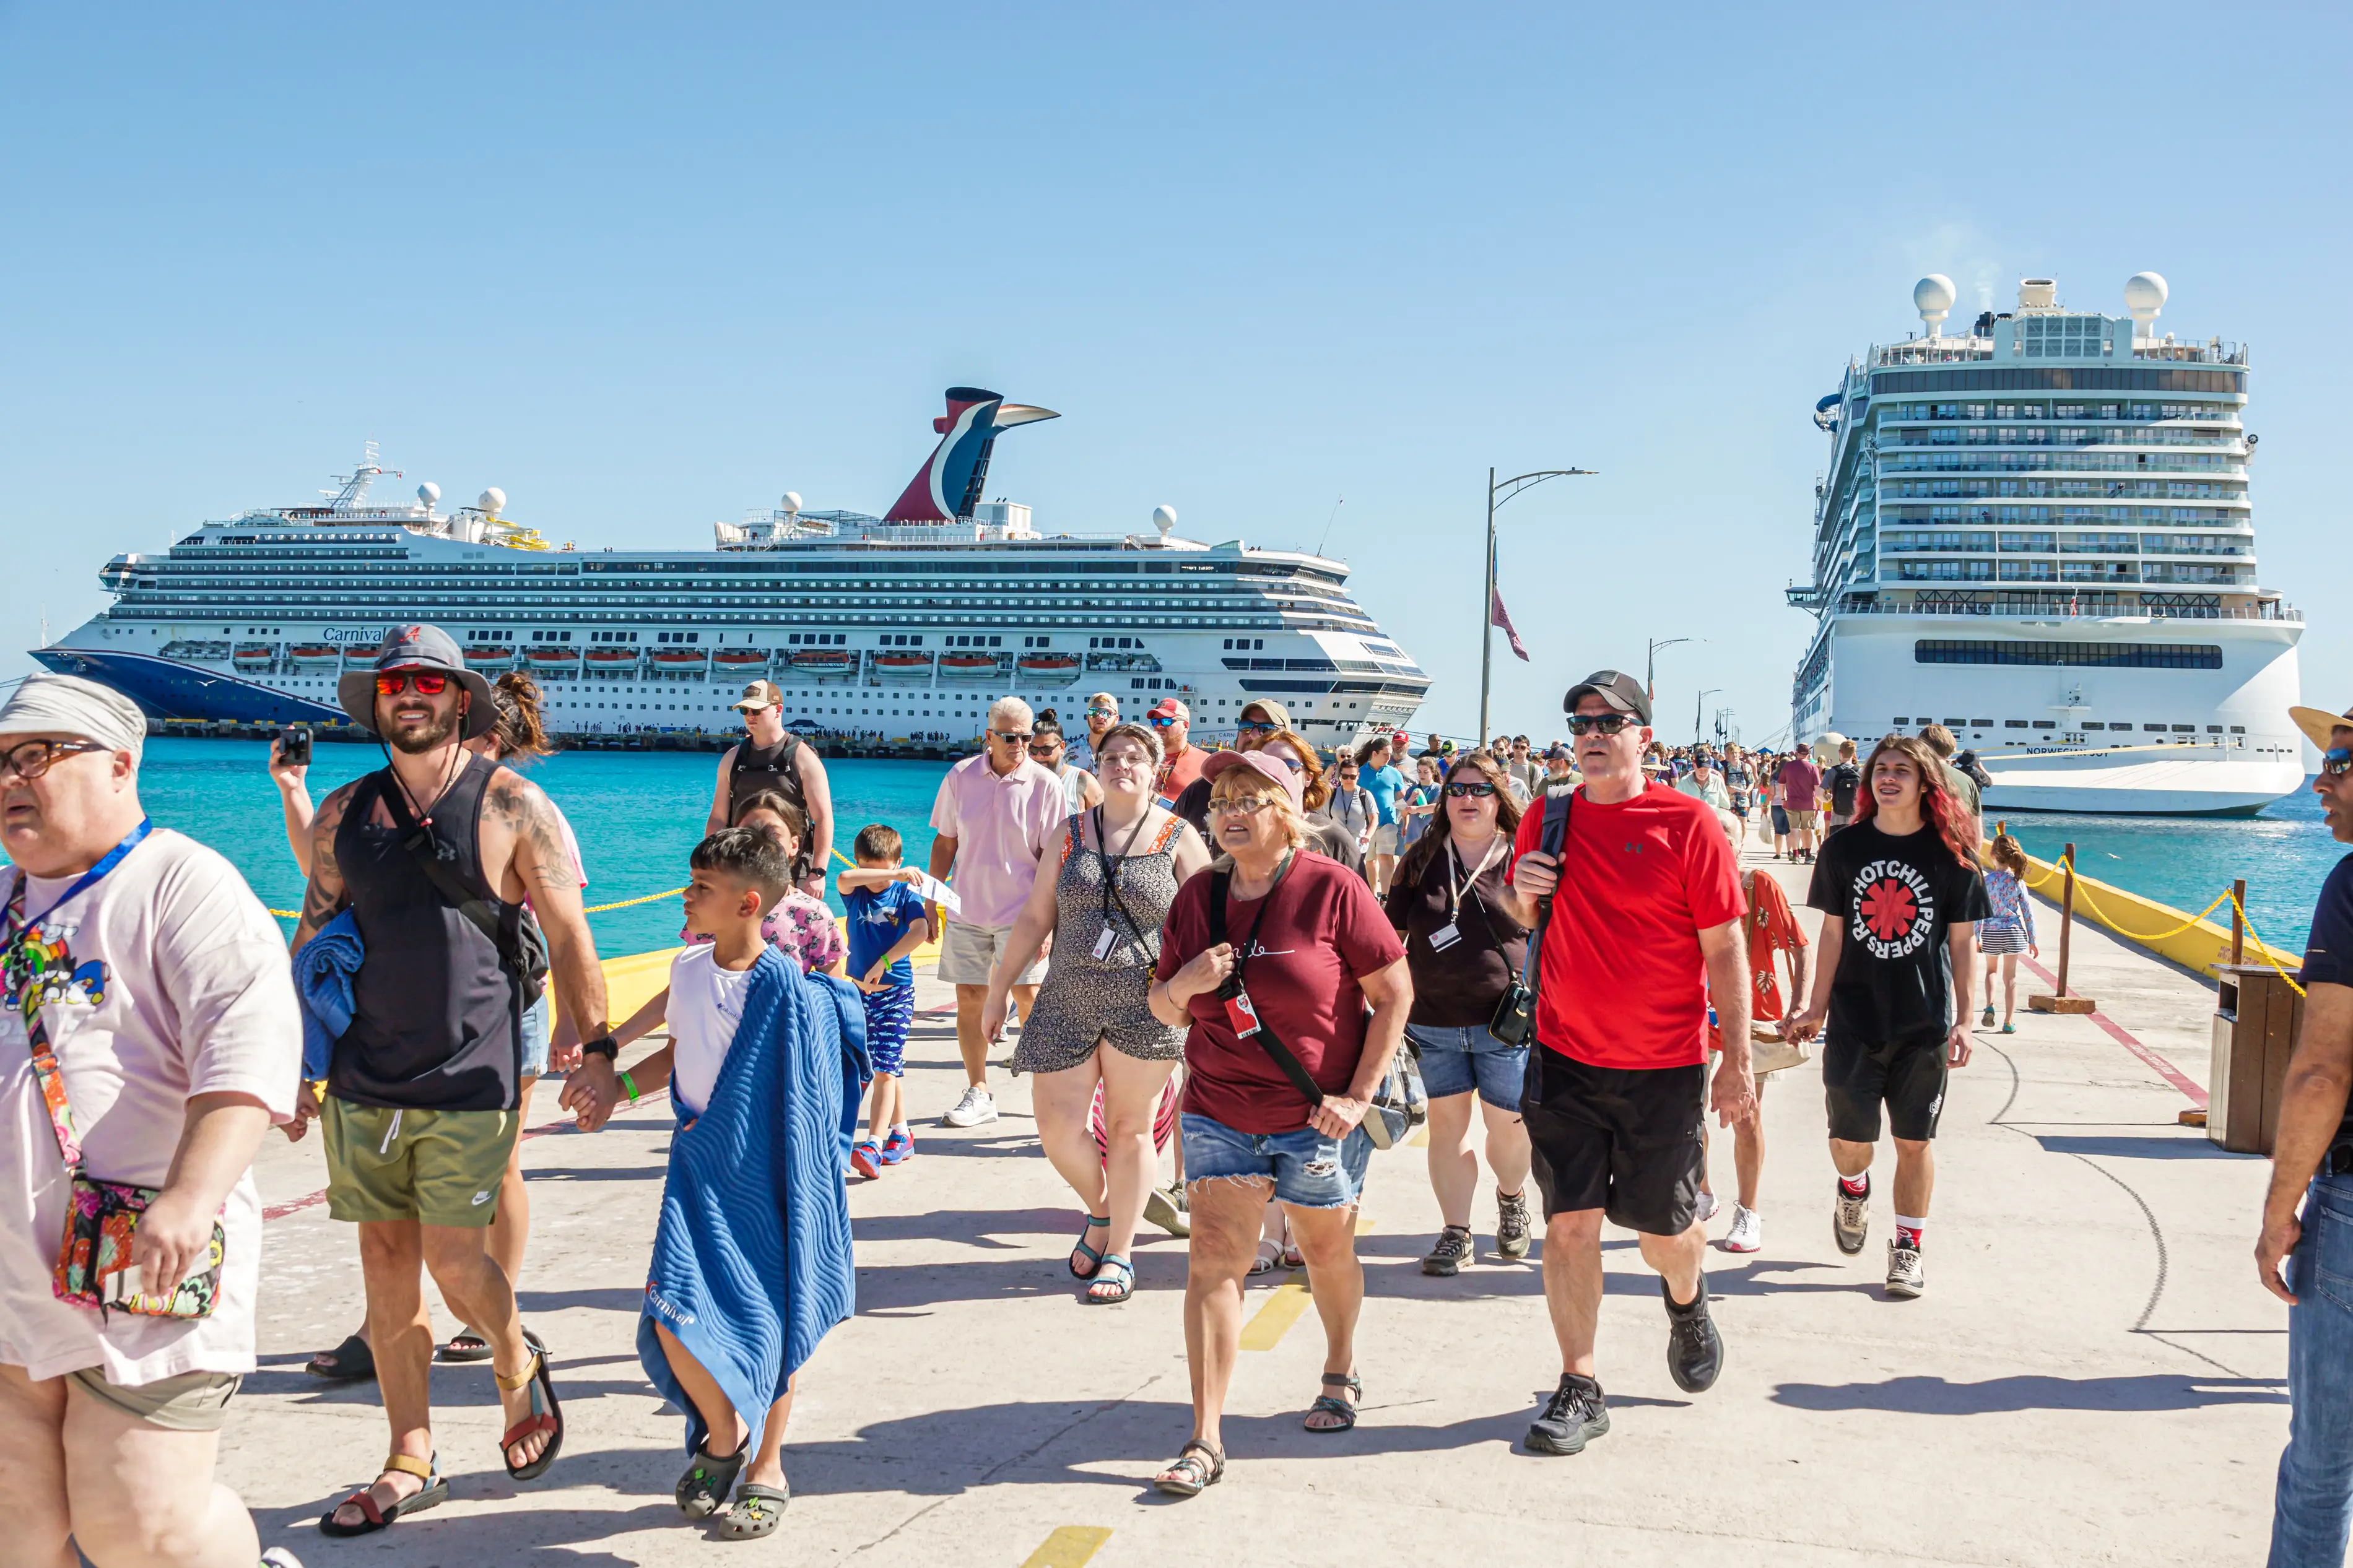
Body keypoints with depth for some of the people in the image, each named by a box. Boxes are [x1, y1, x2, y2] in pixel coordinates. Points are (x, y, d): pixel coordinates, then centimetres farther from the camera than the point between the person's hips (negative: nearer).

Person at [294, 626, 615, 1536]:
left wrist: (596, 1044, -4)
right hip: (363, 1085, 4)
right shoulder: (346, 813, 7)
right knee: (386, 1265, 8)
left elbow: (569, 935, -2)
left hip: (469, 1084, -4)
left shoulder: (512, 805, -4)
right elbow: (311, 936, 14)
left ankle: (518, 1367, 28)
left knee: (454, 1263, -4)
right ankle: (410, 1463, 20)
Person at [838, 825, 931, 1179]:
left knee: (885, 1069, -11)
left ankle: (874, 1145, -15)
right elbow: (844, 878, -21)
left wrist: (884, 962, -25)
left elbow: (920, 931, -21)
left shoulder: (905, 894, -5)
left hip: (896, 992, -4)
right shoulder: (855, 894, 2)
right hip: (860, 991, 4)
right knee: (891, 1067, 14)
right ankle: (901, 1135, 25)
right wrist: (895, 875, -24)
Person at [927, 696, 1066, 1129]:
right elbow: (945, 842, 9)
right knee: (969, 999, 5)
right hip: (967, 910, 3)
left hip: (1021, 913, -3)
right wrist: (931, 903, 8)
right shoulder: (961, 777, 0)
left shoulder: (1046, 785, -8)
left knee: (1029, 998, -6)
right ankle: (978, 1093, 16)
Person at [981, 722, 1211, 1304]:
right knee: (1057, 1128, 0)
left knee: (1130, 1130, 5)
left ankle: (1119, 1255, 18)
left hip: (1145, 1008, -3)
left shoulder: (1179, 838, 0)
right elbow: (1035, 918, 10)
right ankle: (1100, 1214, 28)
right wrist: (998, 990, 10)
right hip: (1068, 1004, 3)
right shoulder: (1071, 834, 8)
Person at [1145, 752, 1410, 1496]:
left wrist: (1359, 1094, -11)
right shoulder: (1197, 898, 2)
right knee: (1213, 1260, -5)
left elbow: (1395, 993, -7)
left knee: (1328, 1251, 14)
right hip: (1219, 1113, 3)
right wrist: (1183, 985, -14)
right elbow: (1166, 1013, 10)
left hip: (1316, 1116, -3)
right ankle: (1205, 1440, -2)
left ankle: (1340, 1374, 43)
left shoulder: (1331, 890, -11)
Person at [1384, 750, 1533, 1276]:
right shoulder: (1421, 860, 7)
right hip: (1434, 1022, 2)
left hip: (1506, 1021, -2)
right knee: (1447, 1121, 4)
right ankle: (1455, 1233, 14)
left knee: (1510, 1126, 3)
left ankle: (1512, 1198, 34)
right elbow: (1393, 937, 10)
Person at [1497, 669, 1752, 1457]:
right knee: (1569, 1222, 2)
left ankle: (1686, 1300, 46)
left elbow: (1724, 947, -6)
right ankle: (1579, 1389, 14)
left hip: (1665, 1066, -2)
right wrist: (1521, 893, -6)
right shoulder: (1547, 821, 4)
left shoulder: (1687, 823, -8)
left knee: (1663, 1227, 11)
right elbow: (1525, 919, 17)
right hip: (1565, 1058, 3)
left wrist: (1738, 1059, -7)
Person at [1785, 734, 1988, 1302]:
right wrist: (1817, 1008, 3)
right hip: (1854, 1019, 1)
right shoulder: (1844, 848, 0)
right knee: (1850, 1139, 1)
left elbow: (1960, 943, 1)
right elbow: (1832, 933, 5)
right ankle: (1854, 1190, 35)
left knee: (1915, 1140, 5)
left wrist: (1964, 1019, -3)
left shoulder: (1951, 854, -2)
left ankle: (1908, 1246, 19)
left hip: (1926, 1022, -1)